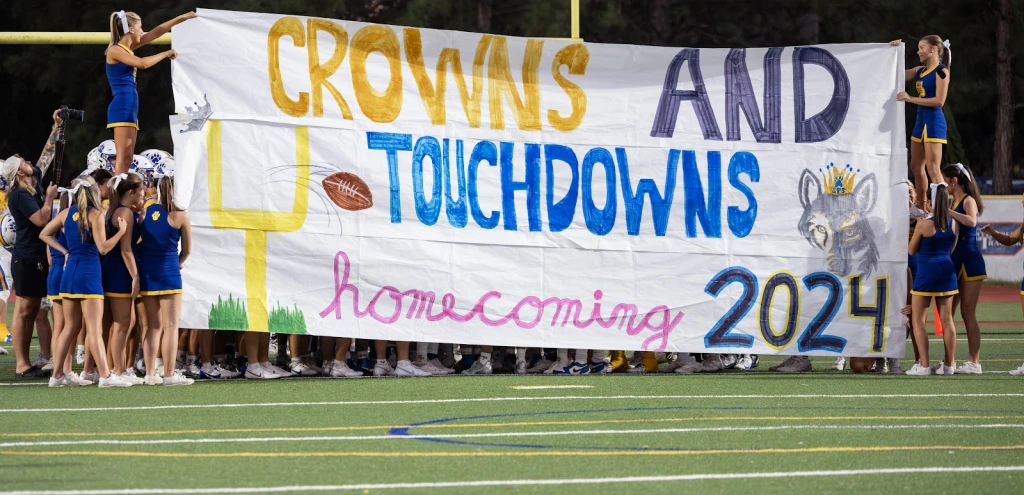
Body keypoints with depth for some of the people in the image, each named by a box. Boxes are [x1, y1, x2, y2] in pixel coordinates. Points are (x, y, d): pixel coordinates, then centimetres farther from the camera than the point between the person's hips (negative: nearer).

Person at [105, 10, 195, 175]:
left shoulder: (127, 48, 16)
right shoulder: (115, 51, -10)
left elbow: (156, 32, 21)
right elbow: (143, 63, -22)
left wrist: (182, 18, 22)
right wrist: (166, 54, -9)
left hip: (130, 107, 10)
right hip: (122, 107, -10)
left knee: (127, 159, 5)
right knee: (123, 158, -16)